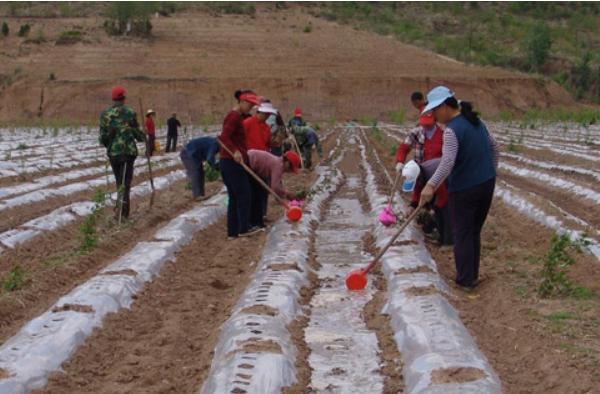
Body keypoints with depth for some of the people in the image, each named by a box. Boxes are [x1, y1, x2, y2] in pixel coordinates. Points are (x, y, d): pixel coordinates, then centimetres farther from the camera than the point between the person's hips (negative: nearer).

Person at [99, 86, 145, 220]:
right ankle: (121, 208, -16)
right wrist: (143, 137, 20)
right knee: (125, 181, -1)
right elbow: (137, 132, -3)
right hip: (128, 151, -3)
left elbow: (103, 136, 0)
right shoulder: (130, 113, -8)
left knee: (119, 180, 17)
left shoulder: (105, 114, -1)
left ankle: (122, 208, 24)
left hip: (113, 152, 3)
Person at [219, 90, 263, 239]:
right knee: (244, 195, -1)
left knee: (234, 197, 11)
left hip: (226, 161, 10)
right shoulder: (235, 116, -13)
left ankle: (232, 231, 12)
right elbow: (224, 137, -24)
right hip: (233, 162, -10)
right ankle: (244, 229, 4)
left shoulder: (235, 116, 18)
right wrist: (235, 151, -34)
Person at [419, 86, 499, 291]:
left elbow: (447, 162, -29)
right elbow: (494, 147, 17)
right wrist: (491, 172, 26)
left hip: (464, 190, -8)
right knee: (475, 232, 17)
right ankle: (473, 276, 24)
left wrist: (431, 185, -33)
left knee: (463, 235, 3)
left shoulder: (452, 129, -18)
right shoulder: (476, 121, 8)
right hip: (487, 184, 8)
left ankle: (465, 280, 8)